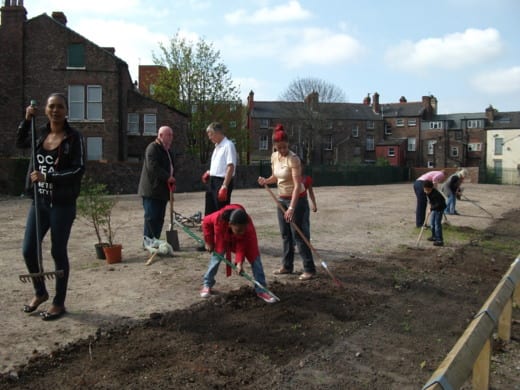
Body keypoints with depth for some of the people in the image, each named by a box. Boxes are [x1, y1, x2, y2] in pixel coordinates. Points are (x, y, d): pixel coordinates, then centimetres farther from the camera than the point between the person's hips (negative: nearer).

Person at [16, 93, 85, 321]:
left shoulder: (74, 138, -10)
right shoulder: (40, 134, 7)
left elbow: (79, 170, -16)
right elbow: (20, 143, 25)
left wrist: (47, 177, -21)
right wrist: (26, 120, 11)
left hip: (62, 204, -5)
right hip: (39, 202, 6)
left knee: (58, 252, 3)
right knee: (28, 250, 8)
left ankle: (59, 303, 18)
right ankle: (40, 292, 33)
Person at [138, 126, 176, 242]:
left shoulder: (168, 150, 19)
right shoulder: (153, 148, -10)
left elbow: (171, 167, 24)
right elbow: (153, 167, -21)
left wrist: (172, 180, 6)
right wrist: (167, 177, -19)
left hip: (162, 190, 9)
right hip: (152, 189, -9)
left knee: (159, 219, 9)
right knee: (151, 217, -6)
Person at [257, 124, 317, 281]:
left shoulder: (293, 159, -21)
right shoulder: (274, 156, 2)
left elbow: (297, 185, -26)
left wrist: (292, 207, -32)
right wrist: (266, 181, -7)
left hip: (297, 198, -7)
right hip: (282, 199, 7)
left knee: (298, 234, -7)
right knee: (285, 234, 12)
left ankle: (309, 269, -1)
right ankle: (287, 266, 22)